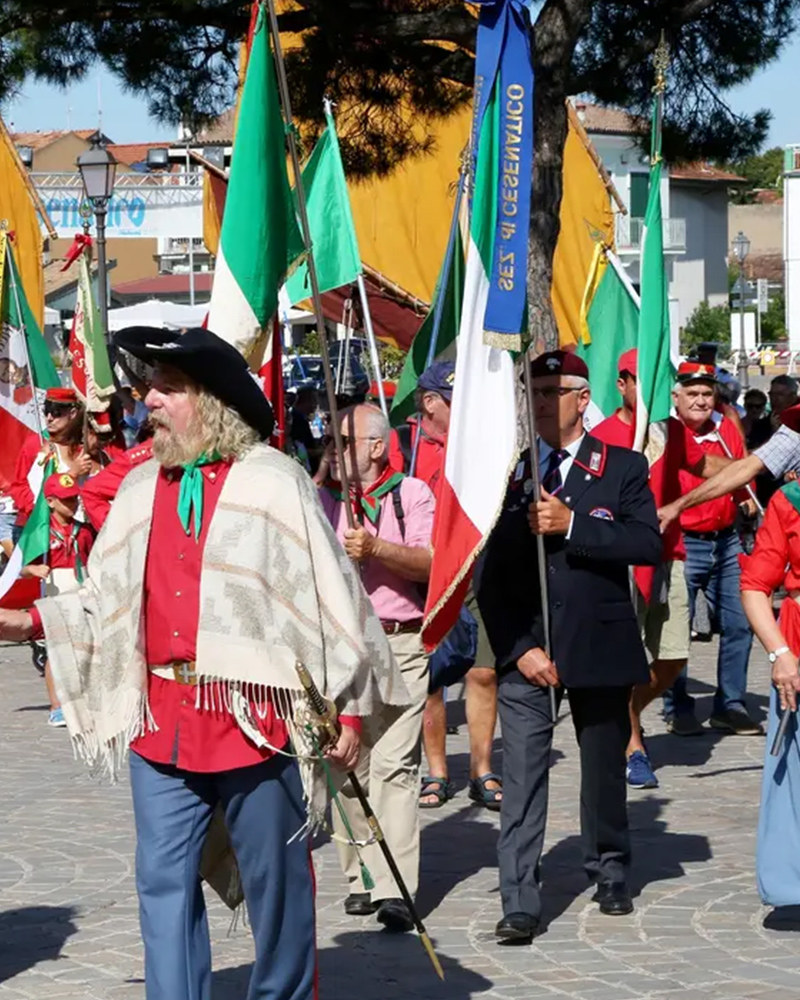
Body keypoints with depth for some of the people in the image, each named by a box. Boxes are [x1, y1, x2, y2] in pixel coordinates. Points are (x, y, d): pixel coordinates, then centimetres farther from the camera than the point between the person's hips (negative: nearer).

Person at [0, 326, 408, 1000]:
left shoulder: (273, 482, -5)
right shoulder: (141, 489, 11)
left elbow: (332, 597, -5)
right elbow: (108, 601, 17)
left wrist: (349, 708, -6)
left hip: (256, 721, -5)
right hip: (162, 721, 5)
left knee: (275, 883, 6)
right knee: (164, 883, 4)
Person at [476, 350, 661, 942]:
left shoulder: (623, 468, 2)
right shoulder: (508, 472, 4)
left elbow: (648, 543, -13)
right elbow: (492, 577, 2)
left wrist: (572, 525, -21)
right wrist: (518, 649, -8)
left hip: (599, 647, 0)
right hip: (526, 650, 0)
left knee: (604, 768, 14)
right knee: (521, 778, -8)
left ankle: (610, 875, 34)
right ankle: (519, 904, -9)